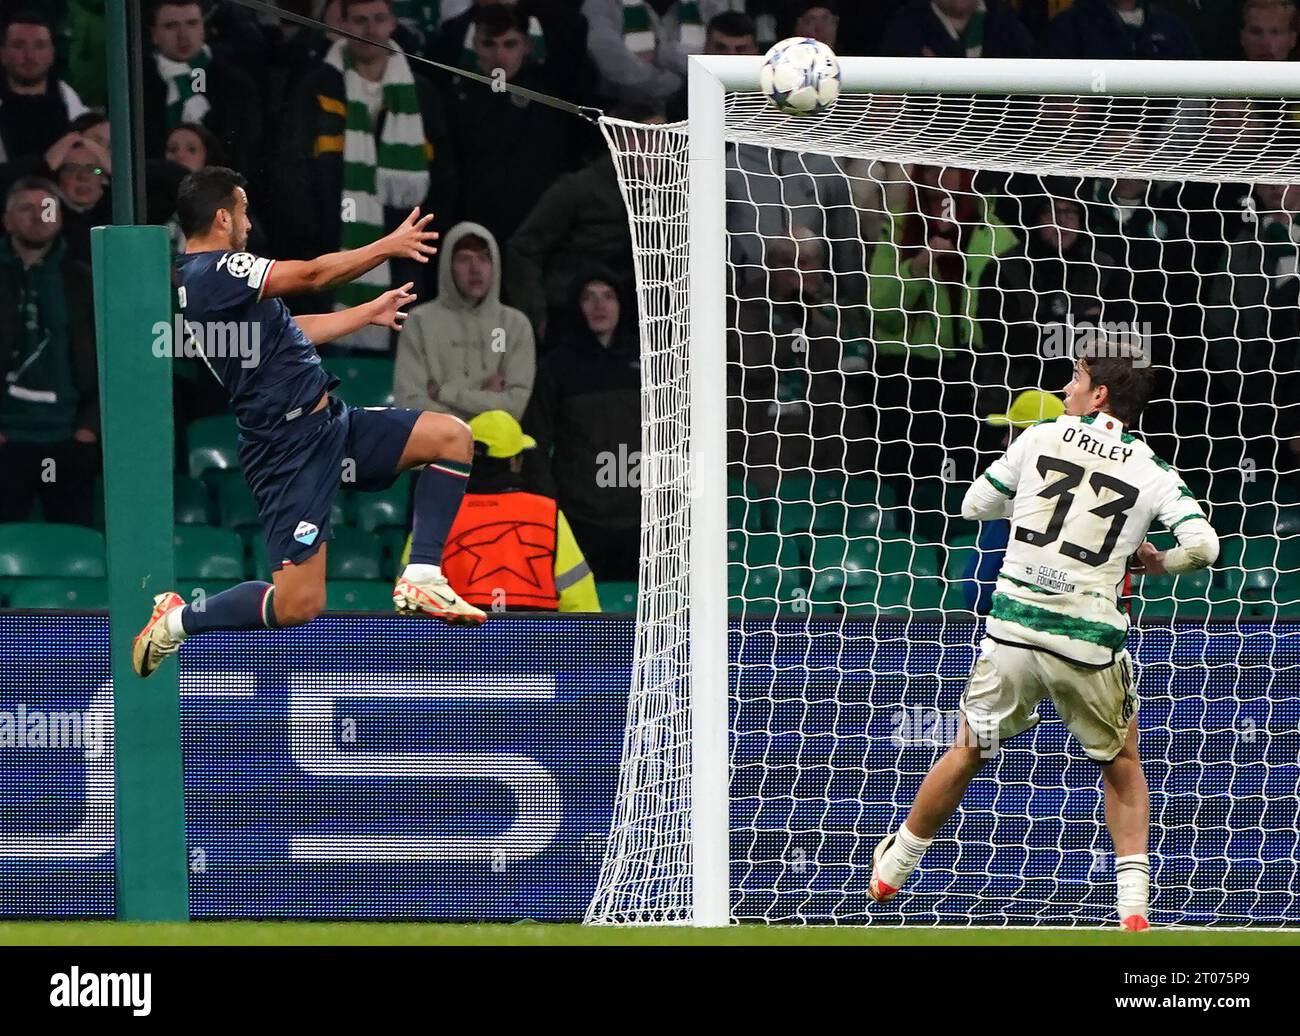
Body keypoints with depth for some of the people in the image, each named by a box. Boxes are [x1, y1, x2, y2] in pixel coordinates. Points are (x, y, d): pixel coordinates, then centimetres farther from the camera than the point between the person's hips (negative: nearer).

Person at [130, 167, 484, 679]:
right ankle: (176, 621, 8)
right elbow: (313, 275, -16)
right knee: (297, 607, -13)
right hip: (291, 448, -10)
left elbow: (291, 332, 25)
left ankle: (421, 579, 1)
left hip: (327, 422, 10)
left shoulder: (208, 278, 15)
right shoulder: (214, 272, -17)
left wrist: (371, 311, 31)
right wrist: (390, 246, -4)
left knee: (450, 436, 2)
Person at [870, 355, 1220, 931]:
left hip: (1013, 629, 0)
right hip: (1090, 641, 0)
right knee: (1122, 768, 20)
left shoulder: (1042, 437, 5)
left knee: (968, 752, 19)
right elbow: (1203, 546, -7)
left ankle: (891, 871, 33)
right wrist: (1159, 563, 13)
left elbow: (974, 505, 15)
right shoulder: (1152, 472, 4)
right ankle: (1133, 907, 8)